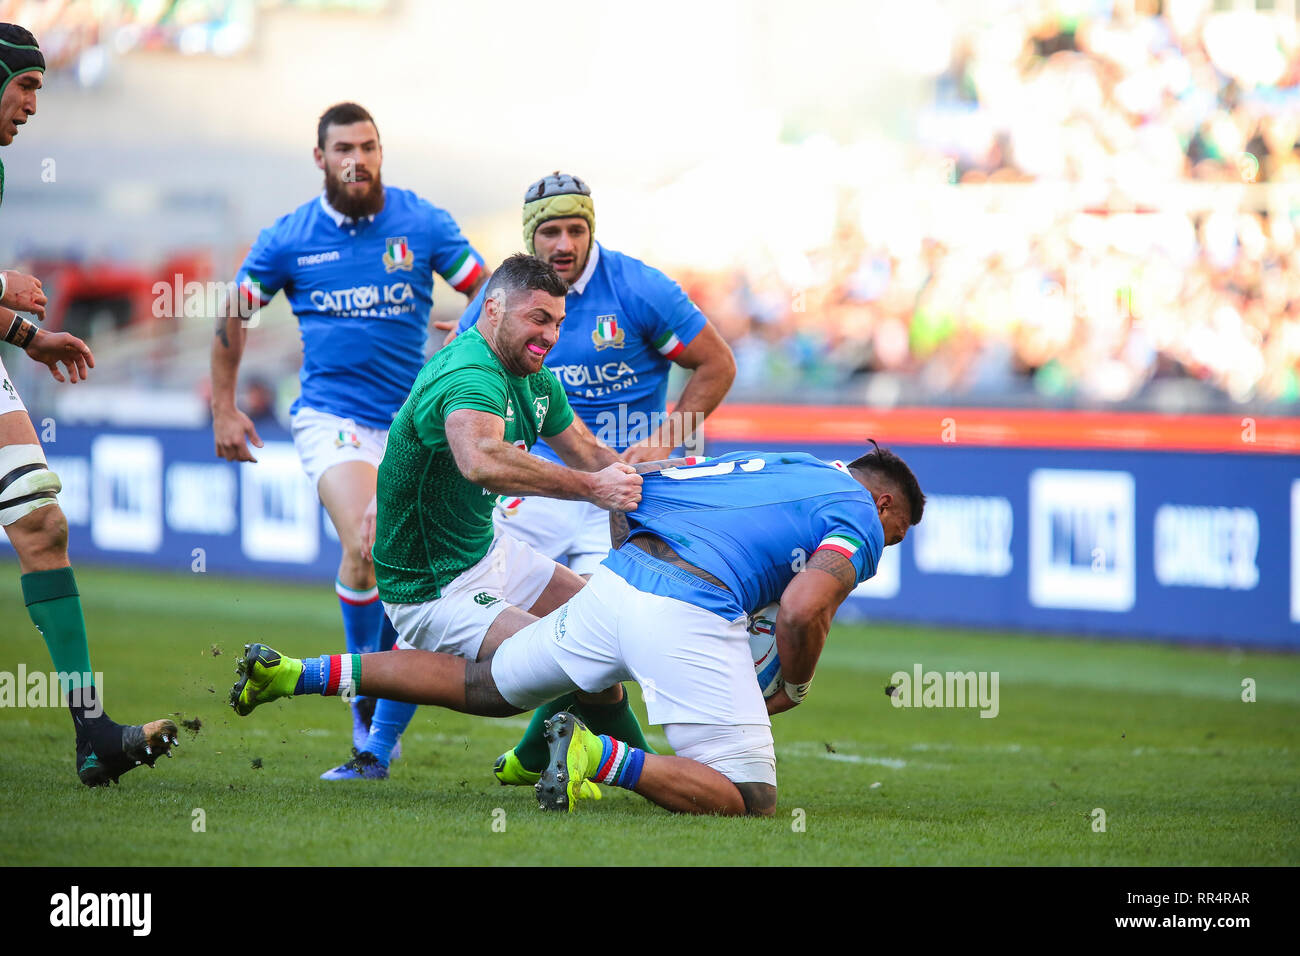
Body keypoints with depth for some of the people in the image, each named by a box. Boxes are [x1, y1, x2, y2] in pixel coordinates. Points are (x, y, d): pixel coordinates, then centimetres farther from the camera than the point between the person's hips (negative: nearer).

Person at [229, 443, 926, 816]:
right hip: (692, 621, -7)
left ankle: (292, 674, 17)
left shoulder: (776, 464, 29)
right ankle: (600, 757, -20)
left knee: (486, 686, 23)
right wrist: (792, 690, 6)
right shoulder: (858, 517, 7)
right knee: (752, 804, -2)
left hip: (618, 580, 7)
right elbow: (802, 611, -12)